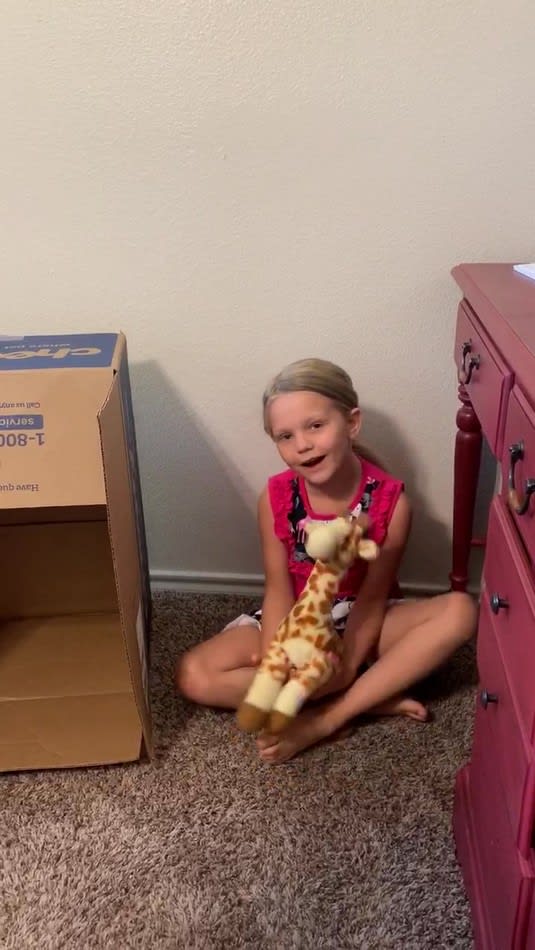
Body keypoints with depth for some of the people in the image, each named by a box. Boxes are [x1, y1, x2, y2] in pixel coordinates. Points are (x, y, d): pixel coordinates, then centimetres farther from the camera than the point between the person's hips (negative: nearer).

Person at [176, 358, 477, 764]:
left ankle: (324, 719, -26)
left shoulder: (390, 501, -21)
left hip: (360, 623, -1)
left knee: (460, 611, -28)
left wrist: (344, 673, -28)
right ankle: (373, 699, -19)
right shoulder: (275, 499, -17)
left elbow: (371, 598, -18)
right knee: (194, 675, -21)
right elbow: (279, 591, -14)